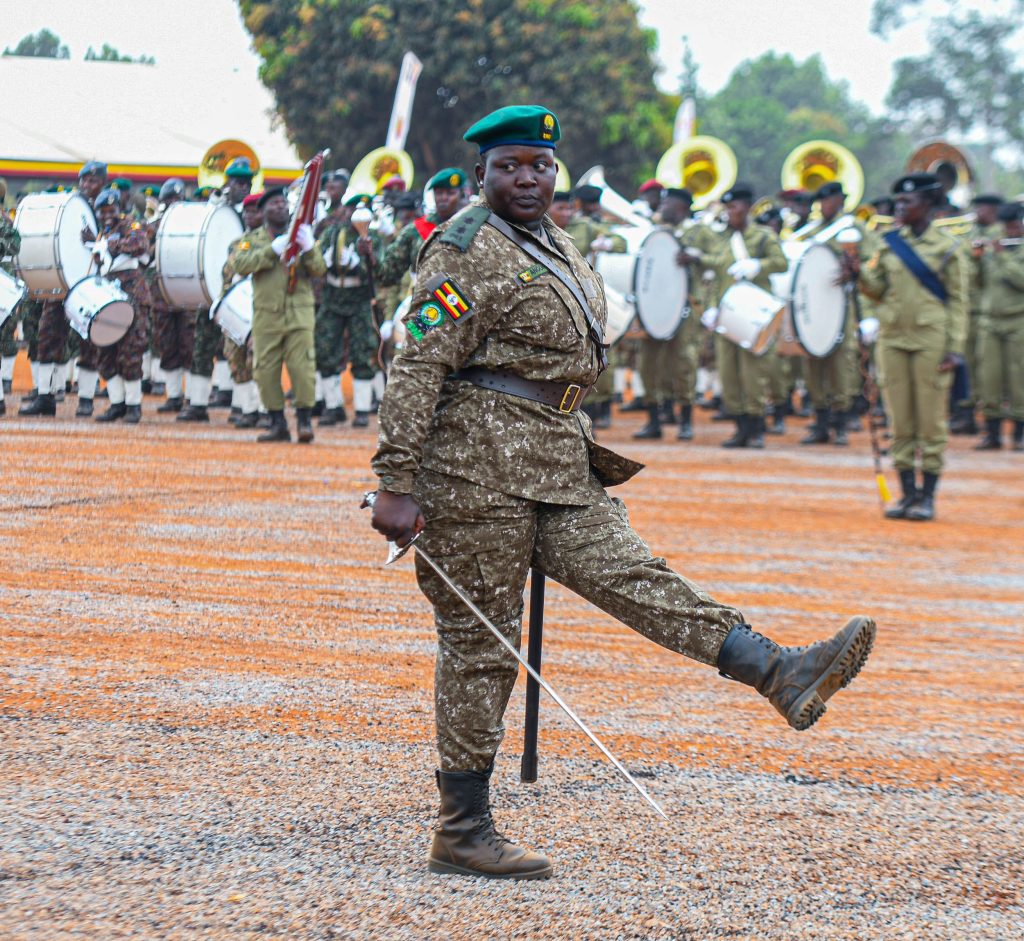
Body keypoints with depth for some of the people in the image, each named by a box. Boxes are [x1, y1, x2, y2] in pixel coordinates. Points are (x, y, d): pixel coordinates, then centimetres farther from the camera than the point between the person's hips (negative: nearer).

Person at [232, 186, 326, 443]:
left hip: (299, 314, -1)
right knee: (266, 371, 1)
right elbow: (241, 265, -9)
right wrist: (273, 250, -18)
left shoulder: (301, 234, 10)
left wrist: (308, 248, -22)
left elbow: (319, 270, -2)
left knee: (302, 368, -9)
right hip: (266, 314, 1)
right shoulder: (253, 239, 10)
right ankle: (278, 423, 9)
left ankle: (305, 420, -3)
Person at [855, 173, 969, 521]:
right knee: (901, 421, 5)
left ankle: (928, 496, 3)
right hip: (893, 337, 4)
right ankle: (908, 492, 11)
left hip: (930, 340, -4)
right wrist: (859, 272, -8)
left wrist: (955, 347, -9)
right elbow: (878, 290, 12)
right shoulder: (890, 244, 9)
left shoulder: (947, 248, -1)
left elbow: (958, 302, -2)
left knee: (931, 421, -1)